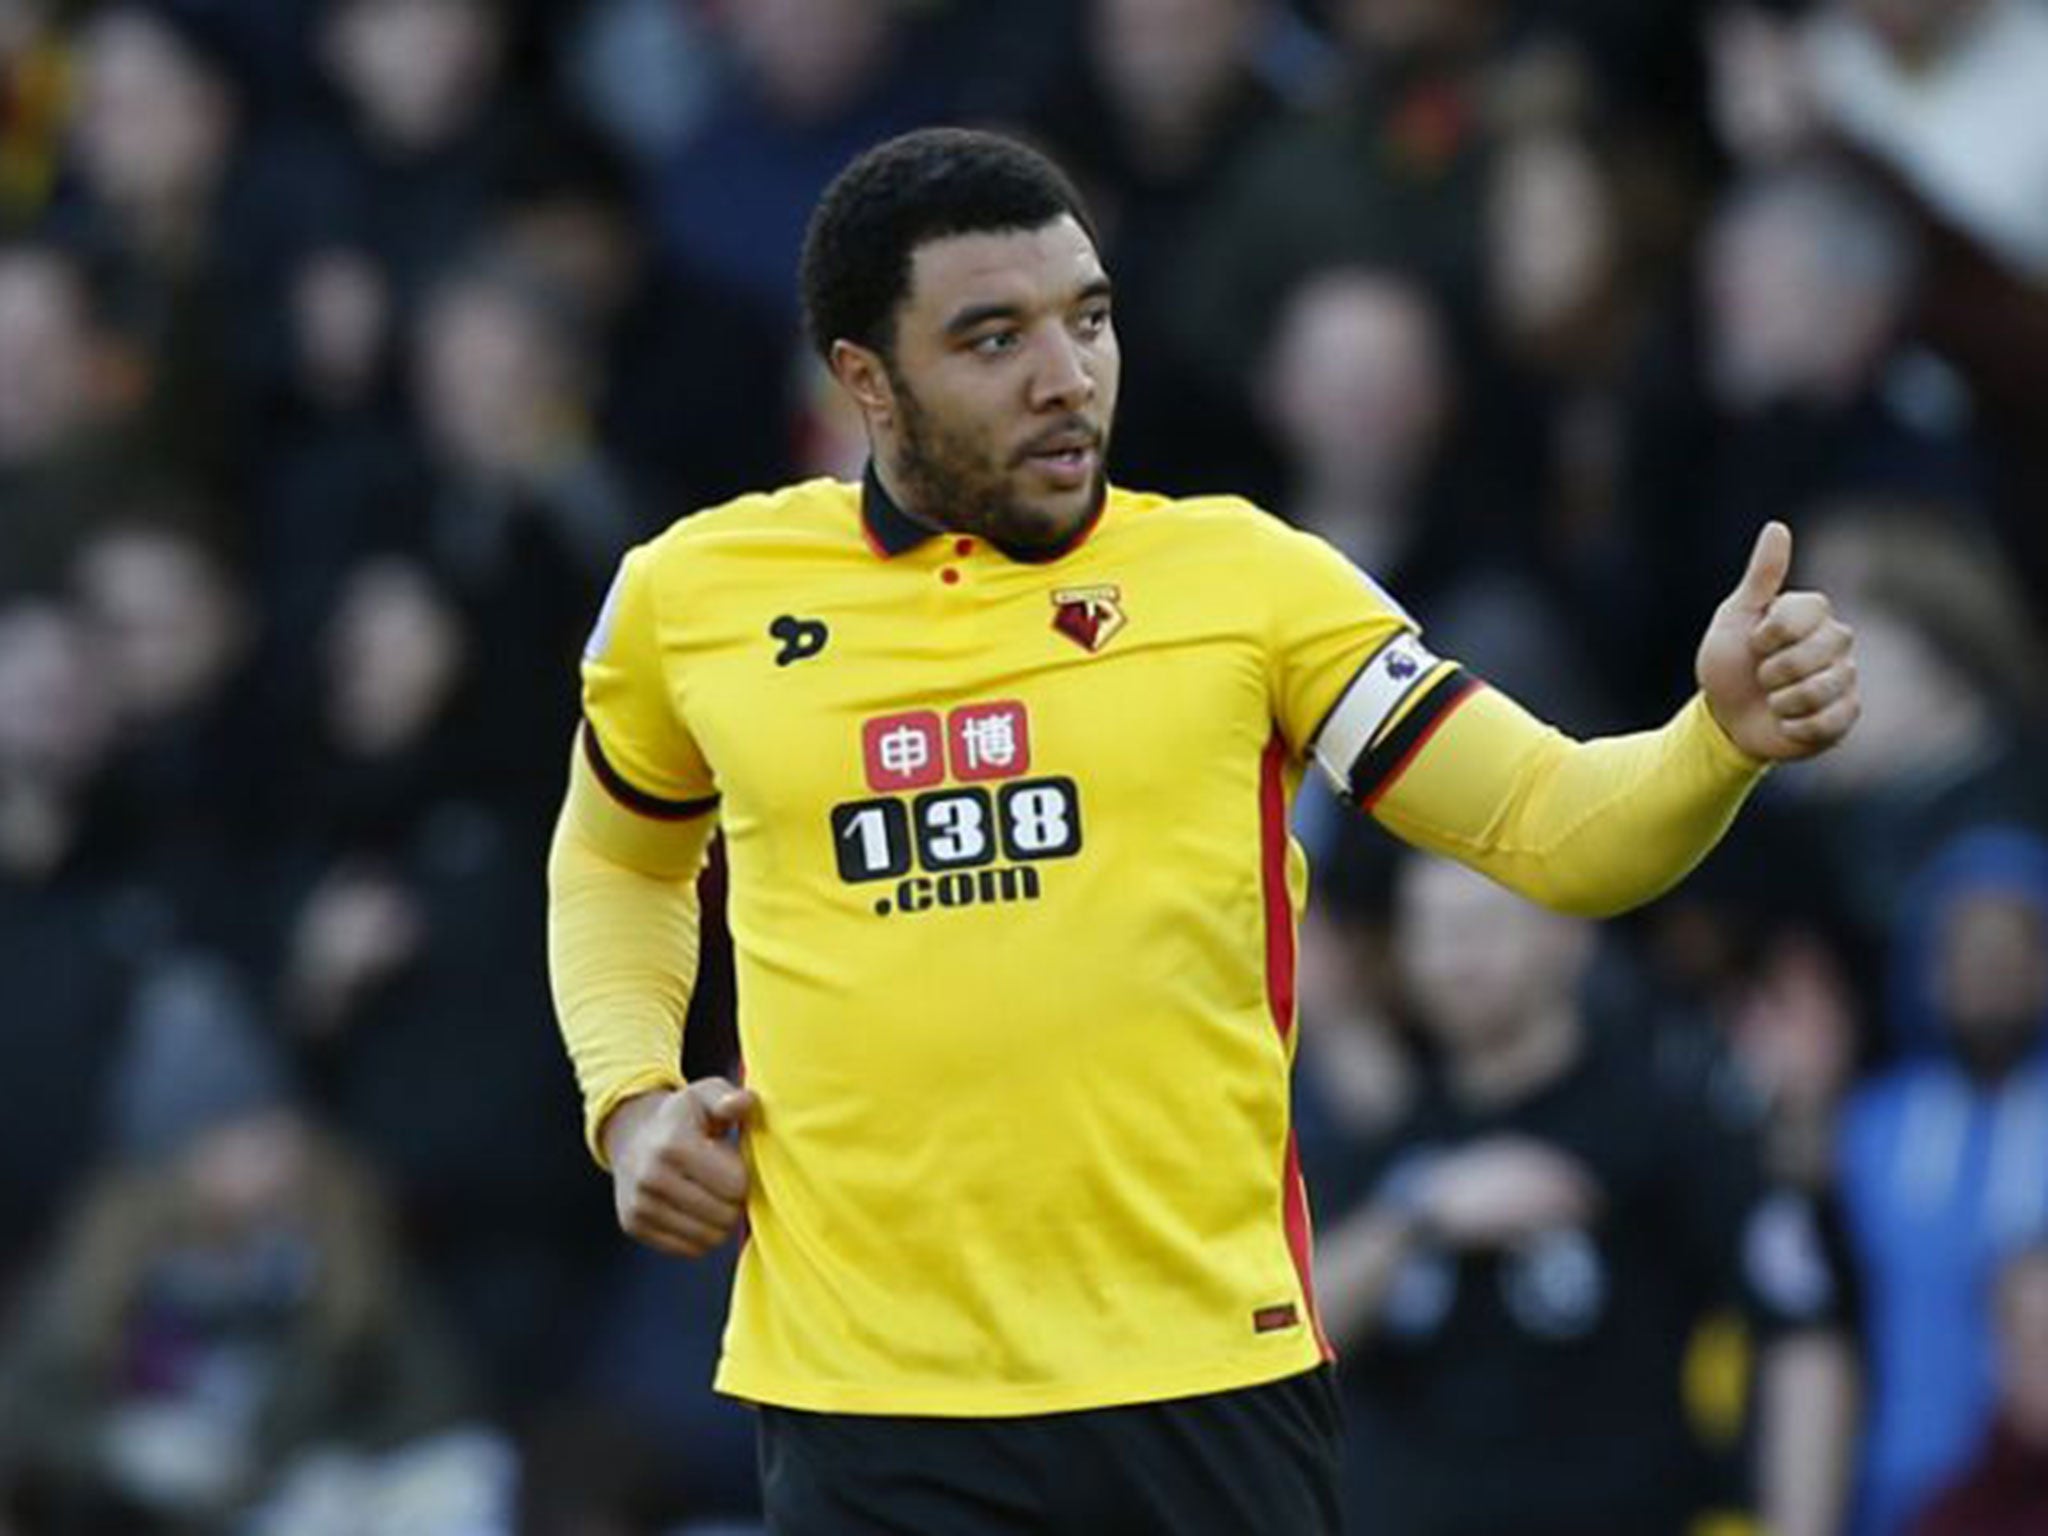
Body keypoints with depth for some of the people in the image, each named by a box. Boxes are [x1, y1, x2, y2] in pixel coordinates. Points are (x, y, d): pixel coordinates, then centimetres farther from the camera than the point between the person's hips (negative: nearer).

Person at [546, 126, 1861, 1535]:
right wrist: (631, 1098, 9)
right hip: (859, 1403, 1)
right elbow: (616, 861, 25)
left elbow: (1554, 826, -1)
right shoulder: (692, 595, 6)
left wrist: (1725, 737, -20)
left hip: (1206, 1387, -1)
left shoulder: (1247, 574, 2)